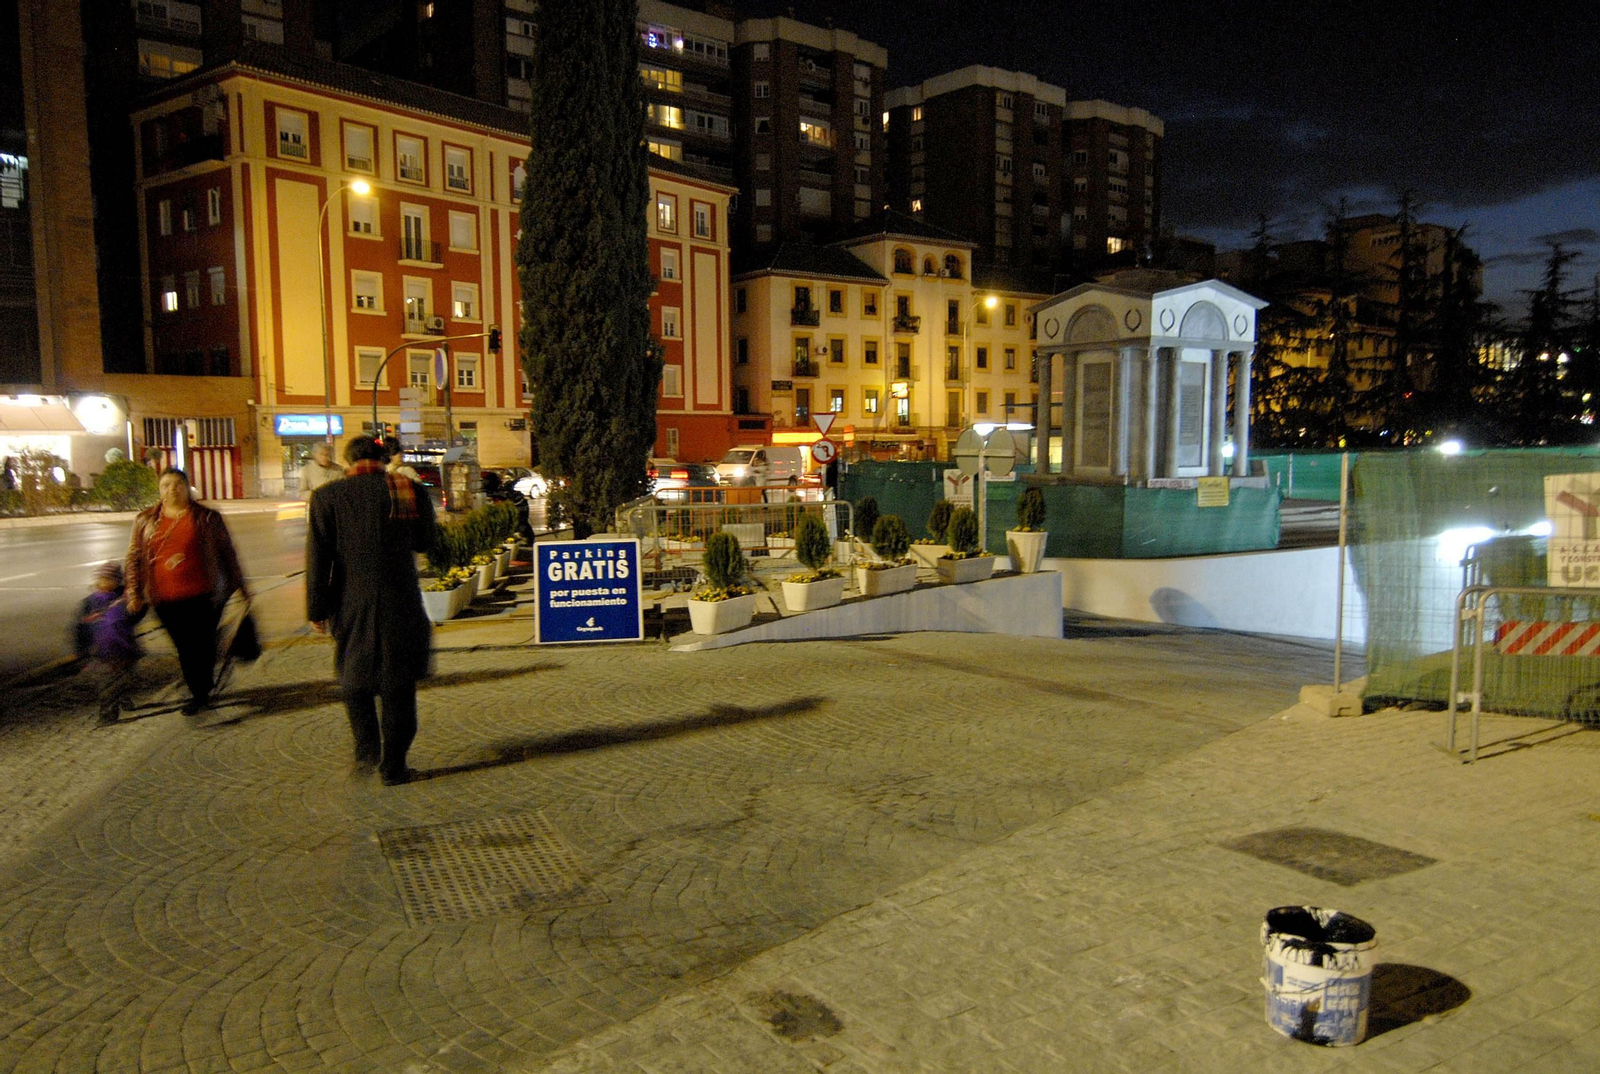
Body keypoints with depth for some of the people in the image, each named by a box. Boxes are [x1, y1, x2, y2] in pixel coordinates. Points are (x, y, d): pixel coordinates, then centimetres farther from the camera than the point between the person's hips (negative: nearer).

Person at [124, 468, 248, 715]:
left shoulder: (206, 518, 0)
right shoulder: (145, 521, 8)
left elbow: (227, 553, 6)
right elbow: (134, 559, 12)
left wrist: (238, 584, 9)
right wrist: (134, 593, 6)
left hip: (202, 596, -3)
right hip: (166, 600, 3)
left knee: (203, 646, 0)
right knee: (184, 648, 9)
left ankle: (203, 691, 16)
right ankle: (199, 693, 23)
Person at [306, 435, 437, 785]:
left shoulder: (327, 497, -3)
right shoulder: (410, 491, -1)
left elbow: (318, 558, -5)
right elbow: (425, 542, 11)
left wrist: (317, 610, 1)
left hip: (351, 605, 0)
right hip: (401, 605, 0)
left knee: (355, 680, 22)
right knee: (398, 686, 9)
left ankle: (367, 750, 13)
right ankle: (393, 766, 11)